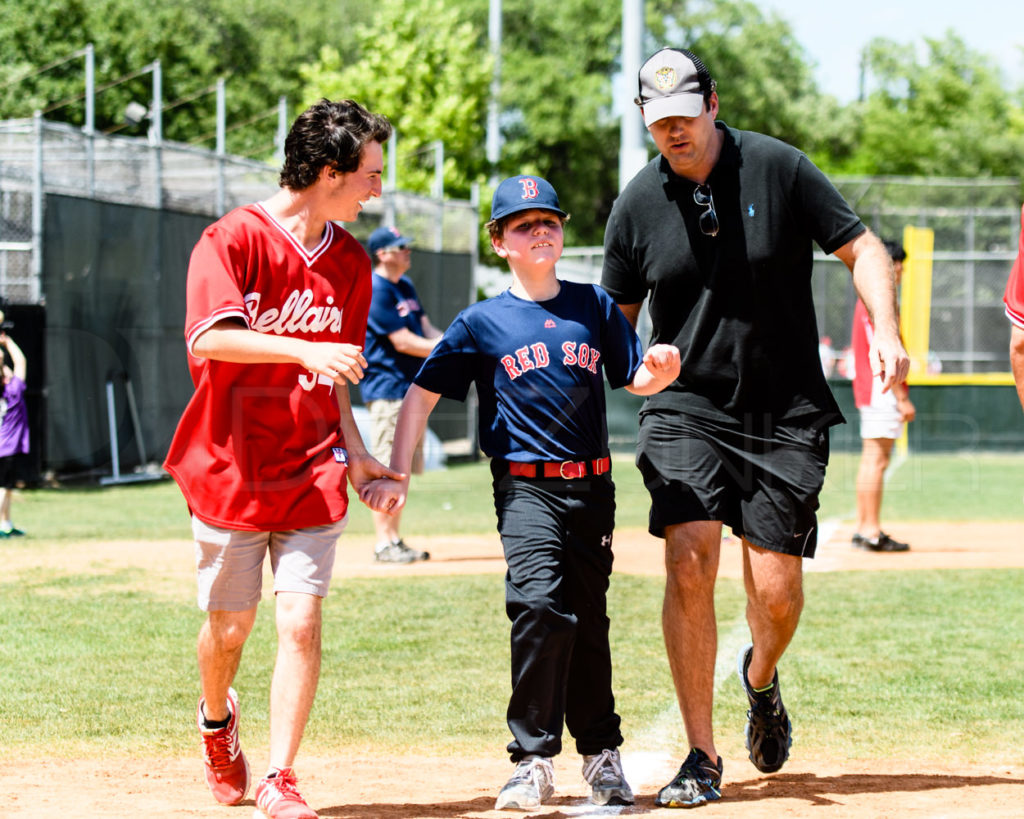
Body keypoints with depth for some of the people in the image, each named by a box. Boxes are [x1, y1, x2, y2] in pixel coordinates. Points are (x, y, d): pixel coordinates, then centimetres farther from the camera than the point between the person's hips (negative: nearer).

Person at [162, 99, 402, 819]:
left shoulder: (350, 260, 8)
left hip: (312, 471, 3)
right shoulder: (233, 239, -11)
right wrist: (302, 350, -36)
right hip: (231, 468, -3)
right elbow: (211, 338, -25)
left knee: (301, 620, -9)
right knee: (229, 626, 7)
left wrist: (354, 450, 1)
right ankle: (217, 718, 39)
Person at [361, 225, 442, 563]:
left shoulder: (405, 286, 16)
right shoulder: (376, 291, -14)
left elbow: (425, 329, 16)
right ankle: (384, 544, -8)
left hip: (412, 388, 10)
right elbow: (403, 342, -18)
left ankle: (394, 540, 16)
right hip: (387, 388, -10)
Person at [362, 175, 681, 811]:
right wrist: (398, 474, -3)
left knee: (589, 617, 8)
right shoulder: (482, 322, 4)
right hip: (526, 487, -3)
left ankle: (602, 754, 21)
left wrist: (660, 369, -16)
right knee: (539, 604, -19)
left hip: (592, 487, 3)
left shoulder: (595, 306, 9)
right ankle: (534, 761, -13)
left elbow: (636, 382, 8)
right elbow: (422, 395, 5)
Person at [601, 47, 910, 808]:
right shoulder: (638, 203, 0)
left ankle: (761, 678, 33)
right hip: (685, 410, 1)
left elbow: (862, 247, -3)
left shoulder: (779, 168, -5)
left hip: (786, 416, -1)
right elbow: (616, 319, 12)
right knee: (690, 562, -17)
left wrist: (885, 332, -18)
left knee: (776, 589, -4)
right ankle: (702, 758, -9)